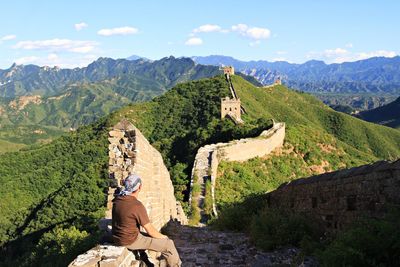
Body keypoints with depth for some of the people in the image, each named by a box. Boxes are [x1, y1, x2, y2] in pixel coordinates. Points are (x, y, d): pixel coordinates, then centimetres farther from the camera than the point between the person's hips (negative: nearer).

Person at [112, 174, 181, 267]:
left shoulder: (117, 200, -4)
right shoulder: (137, 206, -26)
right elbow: (150, 231, -16)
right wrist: (163, 237, 0)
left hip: (117, 238, 8)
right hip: (131, 241, -8)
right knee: (168, 244, -1)